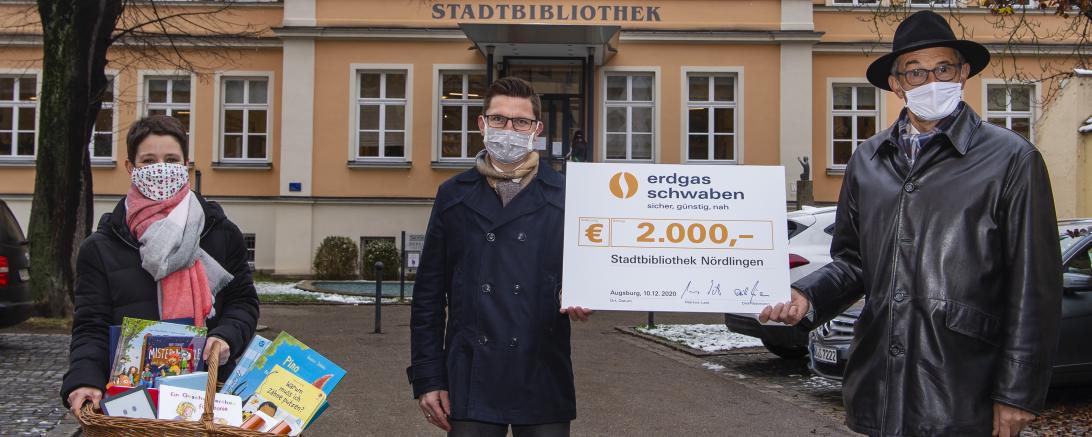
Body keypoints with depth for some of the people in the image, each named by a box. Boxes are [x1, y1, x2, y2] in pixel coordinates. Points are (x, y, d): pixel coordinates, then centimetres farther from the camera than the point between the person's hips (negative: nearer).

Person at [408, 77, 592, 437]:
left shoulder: (565, 196, 4)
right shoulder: (454, 195, 8)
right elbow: (429, 295, 7)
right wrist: (427, 378, 2)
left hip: (543, 382, 0)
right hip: (470, 383, 1)